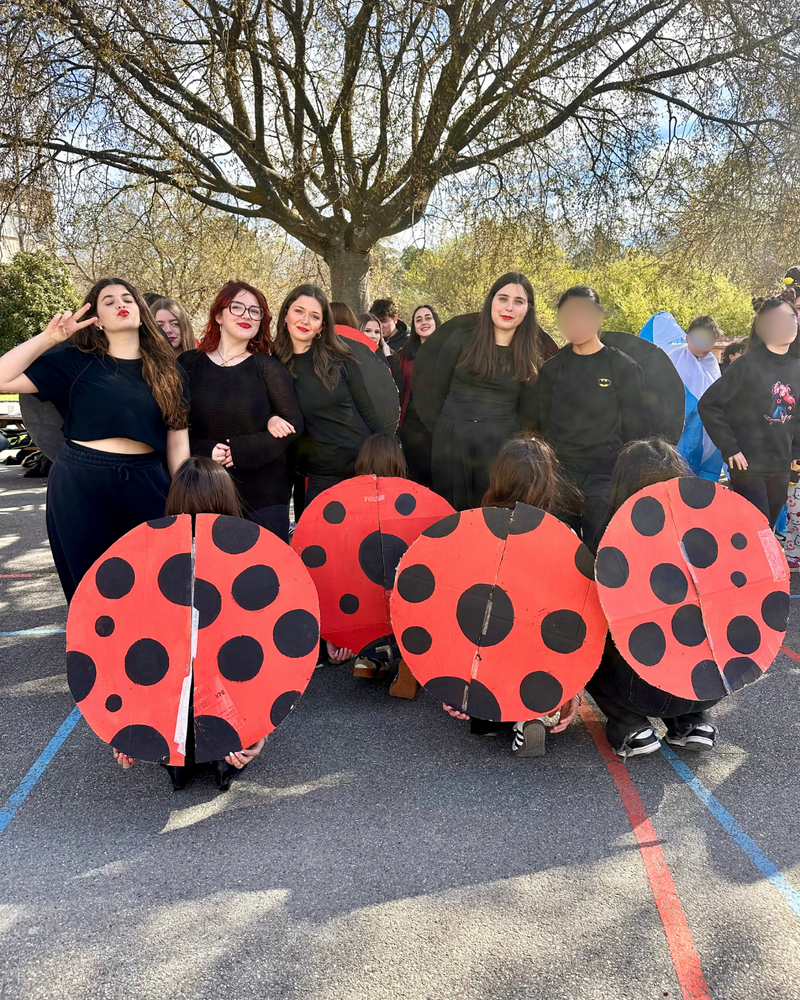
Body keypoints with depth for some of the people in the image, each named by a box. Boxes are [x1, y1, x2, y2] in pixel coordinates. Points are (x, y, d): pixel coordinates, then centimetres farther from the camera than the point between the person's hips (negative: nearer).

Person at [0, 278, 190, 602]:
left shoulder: (166, 371, 8)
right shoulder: (75, 360, 1)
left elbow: (178, 441, 7)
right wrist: (47, 339, -14)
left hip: (145, 485, 2)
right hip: (80, 487, -2)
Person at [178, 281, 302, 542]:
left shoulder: (267, 366, 3)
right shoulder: (188, 363, 5)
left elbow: (293, 423, -3)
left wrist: (239, 451, -12)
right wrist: (206, 451, -14)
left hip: (264, 494, 0)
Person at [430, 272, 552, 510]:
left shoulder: (532, 355, 4)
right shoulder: (462, 340, 0)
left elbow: (529, 413, 9)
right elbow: (439, 391, 7)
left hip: (501, 445, 0)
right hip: (451, 440, 0)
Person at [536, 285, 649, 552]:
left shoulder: (623, 368, 0)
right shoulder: (552, 369, 10)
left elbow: (636, 429, 1)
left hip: (604, 479, -3)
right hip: (561, 475, 3)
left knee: (597, 549, 0)